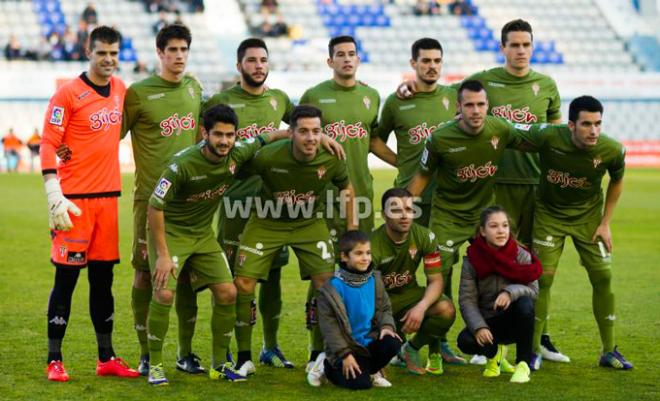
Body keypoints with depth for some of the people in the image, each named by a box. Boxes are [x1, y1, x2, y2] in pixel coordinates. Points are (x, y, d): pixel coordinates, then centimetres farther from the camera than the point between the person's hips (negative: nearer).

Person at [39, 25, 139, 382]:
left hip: (107, 197, 6)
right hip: (74, 200, -6)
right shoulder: (68, 94, -9)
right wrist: (54, 196, -17)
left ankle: (106, 358, 18)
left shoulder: (120, 89, 10)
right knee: (66, 278, -3)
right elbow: (47, 145, -11)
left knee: (103, 278, 11)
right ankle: (54, 361, 5)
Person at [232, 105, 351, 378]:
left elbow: (346, 189, 1)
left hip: (310, 223, 1)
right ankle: (244, 359, 8)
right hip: (267, 222, -1)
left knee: (326, 282, -10)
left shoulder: (331, 160, -21)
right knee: (243, 284, -9)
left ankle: (318, 357, 8)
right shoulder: (268, 157, -29)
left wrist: (352, 229, 1)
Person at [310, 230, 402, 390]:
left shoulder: (374, 280, 2)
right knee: (359, 383, -21)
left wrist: (387, 326, -13)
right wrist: (345, 355, -14)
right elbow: (329, 324, -11)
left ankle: (370, 370, 6)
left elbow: (384, 308, 11)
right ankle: (327, 365, 10)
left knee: (392, 343, -25)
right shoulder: (332, 287, -14)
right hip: (347, 345, -4)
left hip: (370, 340, 5)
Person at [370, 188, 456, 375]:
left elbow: (436, 280, -11)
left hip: (408, 293, 3)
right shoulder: (372, 245, -24)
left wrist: (421, 307, -32)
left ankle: (412, 349, 0)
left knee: (446, 309, -28)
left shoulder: (425, 237, -11)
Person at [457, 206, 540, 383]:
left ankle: (523, 364, -18)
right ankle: (495, 353, 7)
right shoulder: (471, 259, -9)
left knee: (524, 304, -34)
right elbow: (467, 300, -11)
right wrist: (478, 327, -27)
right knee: (465, 341, -31)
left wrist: (510, 292, -36)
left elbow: (533, 289, -15)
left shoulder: (520, 255, -8)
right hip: (487, 323, 1)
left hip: (514, 321, 0)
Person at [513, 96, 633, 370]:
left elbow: (617, 181, 0)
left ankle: (609, 352, 13)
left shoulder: (612, 150, -22)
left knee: (603, 278, -1)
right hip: (549, 214, -1)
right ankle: (533, 350, 10)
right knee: (542, 278, -5)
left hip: (589, 216, 2)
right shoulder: (548, 137, -30)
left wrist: (605, 223, -1)